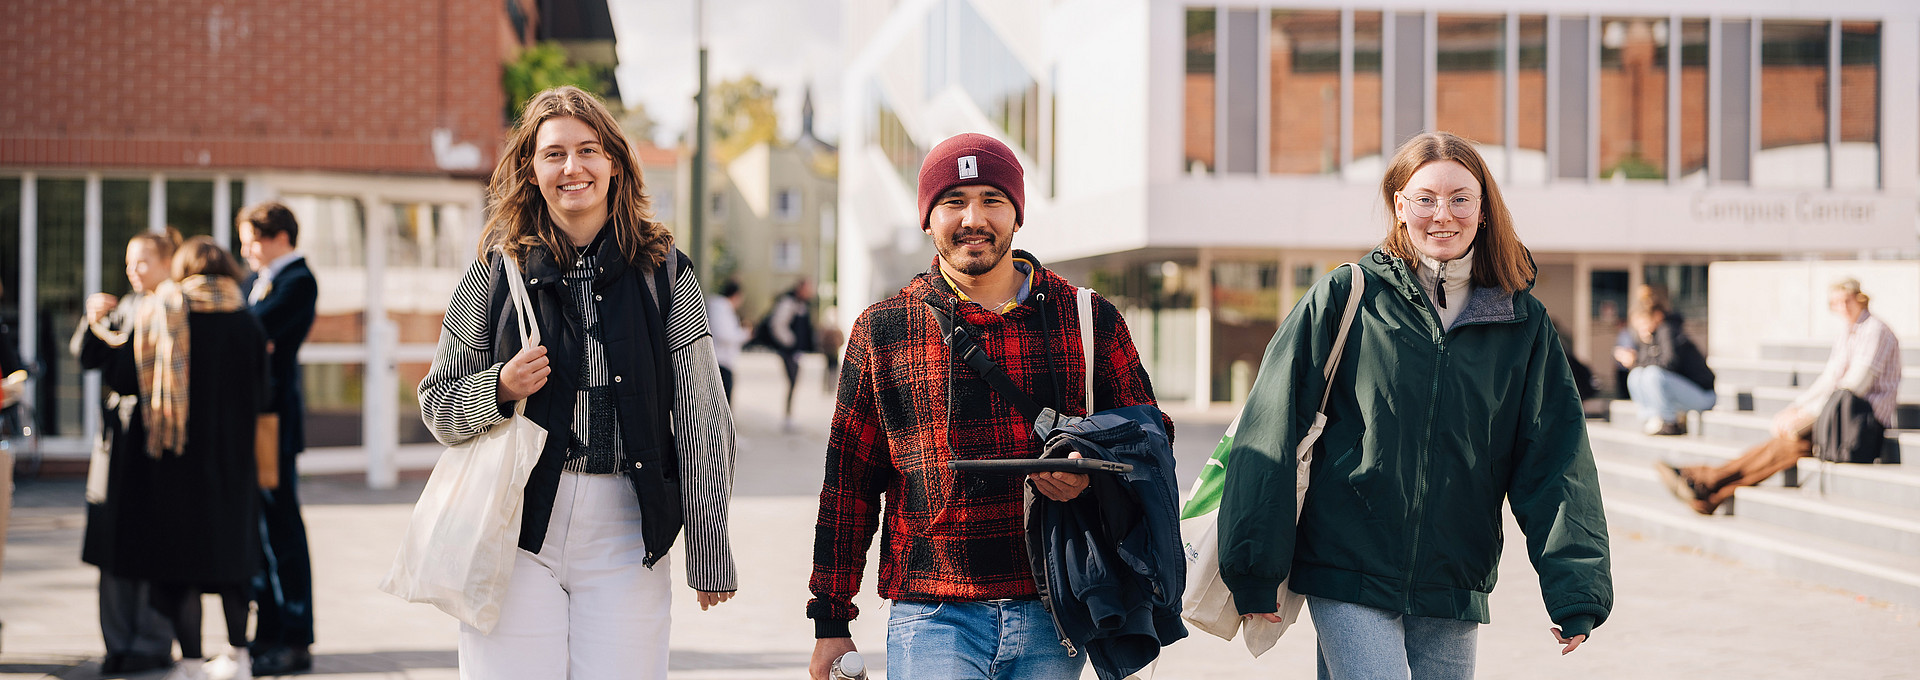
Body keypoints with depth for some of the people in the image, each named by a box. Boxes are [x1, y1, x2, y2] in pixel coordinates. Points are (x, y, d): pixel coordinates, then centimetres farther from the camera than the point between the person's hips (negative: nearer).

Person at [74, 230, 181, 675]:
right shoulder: (126, 308, 17)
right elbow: (87, 358, 11)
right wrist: (94, 320, -4)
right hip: (117, 438, 6)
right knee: (113, 544, 6)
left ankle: (153, 644, 3)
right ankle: (120, 642, 14)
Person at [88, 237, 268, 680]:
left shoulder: (157, 313, -6)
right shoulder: (247, 323, -1)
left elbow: (122, 376, -7)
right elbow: (260, 396, 1)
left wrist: (106, 338, 12)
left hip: (173, 456, -2)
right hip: (231, 457, 2)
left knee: (179, 557, 3)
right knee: (230, 551, 16)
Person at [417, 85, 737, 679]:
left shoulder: (664, 271, 4)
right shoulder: (498, 268, 5)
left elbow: (703, 422, 5)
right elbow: (437, 404, 11)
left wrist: (710, 557, 3)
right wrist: (501, 389, -10)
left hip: (625, 535, 0)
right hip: (515, 526, 0)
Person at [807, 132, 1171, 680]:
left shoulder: (1090, 321, 7)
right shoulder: (882, 331, 7)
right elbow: (848, 480, 10)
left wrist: (1093, 477, -9)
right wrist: (831, 622, 8)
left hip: (1054, 617, 1)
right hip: (932, 619, -1)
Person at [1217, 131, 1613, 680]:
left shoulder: (1524, 323, 6)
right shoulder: (1346, 297, -2)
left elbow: (1556, 459, 4)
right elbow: (1272, 429, -3)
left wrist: (1576, 592, -6)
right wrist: (1255, 571, -6)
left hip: (1455, 587, 3)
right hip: (1348, 574, -3)